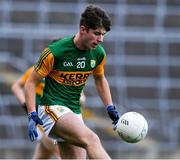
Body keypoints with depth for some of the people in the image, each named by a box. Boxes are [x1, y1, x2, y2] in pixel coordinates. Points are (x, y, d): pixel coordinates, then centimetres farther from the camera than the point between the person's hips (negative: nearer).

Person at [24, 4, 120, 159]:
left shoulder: (99, 53, 3)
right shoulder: (54, 52, -14)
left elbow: (100, 79, 24)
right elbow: (31, 83, -5)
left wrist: (110, 108, 16)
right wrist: (32, 115, -14)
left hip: (74, 113, 7)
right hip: (52, 109, -7)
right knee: (91, 139, -31)